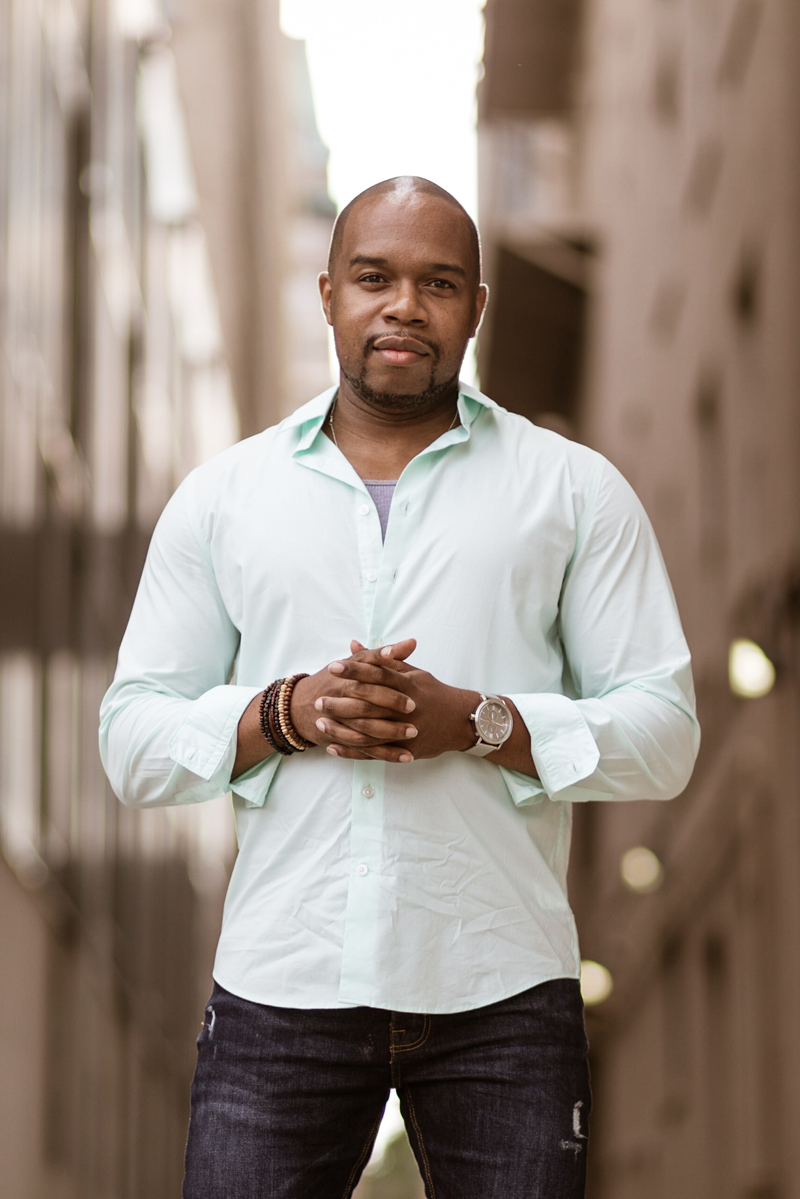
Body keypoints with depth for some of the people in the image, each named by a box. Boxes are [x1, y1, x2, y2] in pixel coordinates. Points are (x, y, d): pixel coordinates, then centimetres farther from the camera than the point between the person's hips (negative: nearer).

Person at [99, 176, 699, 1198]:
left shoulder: (577, 491, 7)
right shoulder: (221, 497, 11)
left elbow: (664, 736, 2)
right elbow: (130, 741, 8)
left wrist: (475, 721, -13)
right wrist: (288, 713, -11)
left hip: (502, 996, 0)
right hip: (279, 992, 1)